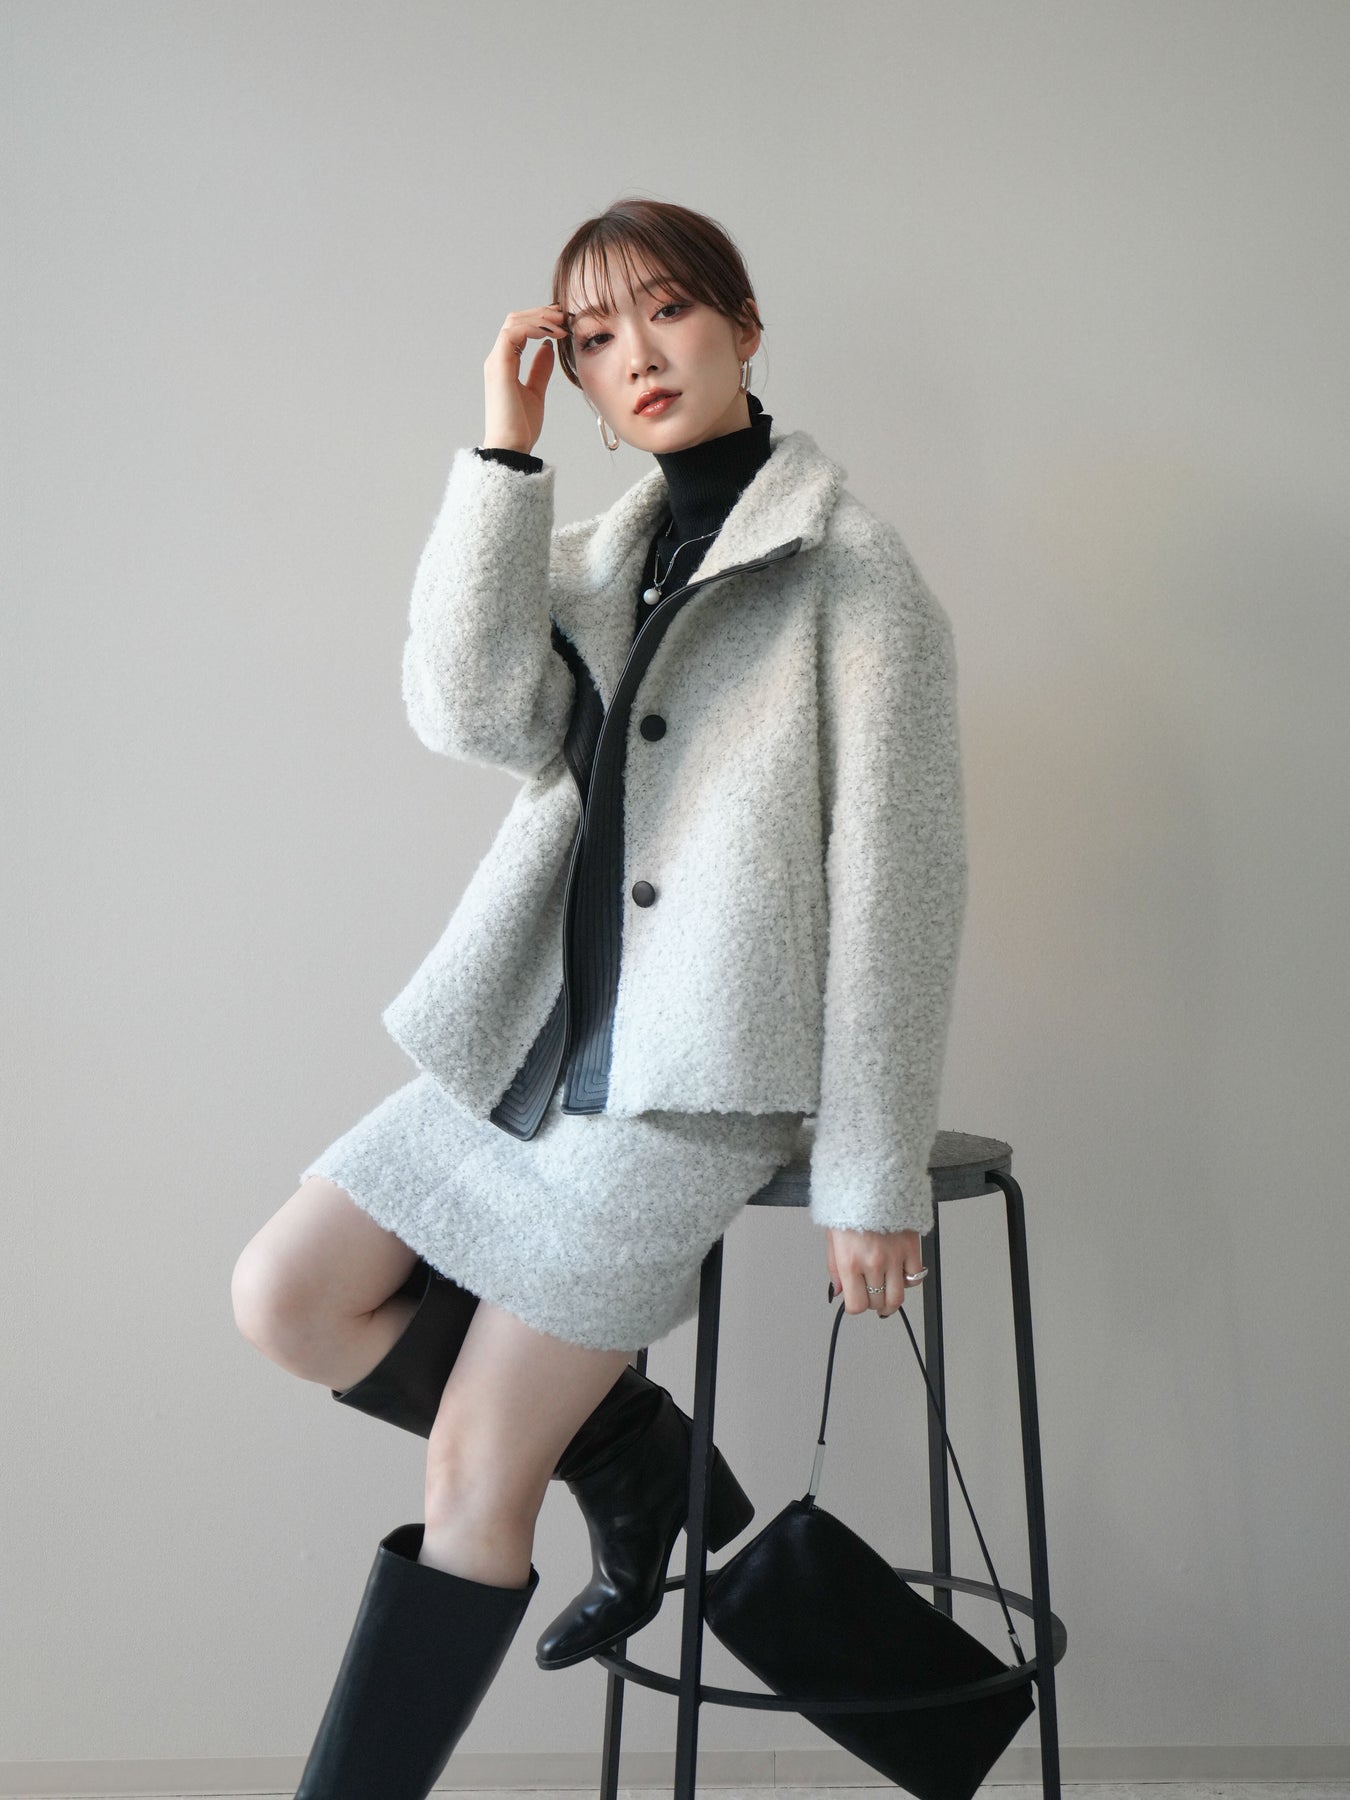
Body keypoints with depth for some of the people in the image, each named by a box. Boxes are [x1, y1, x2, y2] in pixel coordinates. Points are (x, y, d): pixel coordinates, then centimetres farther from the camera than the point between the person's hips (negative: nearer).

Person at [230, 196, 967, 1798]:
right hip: (538, 1025, 7)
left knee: (474, 1469, -5)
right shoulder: (596, 556, 15)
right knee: (287, 1300, 4)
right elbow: (472, 711, -5)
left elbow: (899, 881, -7)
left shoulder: (848, 566, -3)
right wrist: (503, 451, -6)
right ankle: (640, 1462, 17)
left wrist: (872, 1177, -10)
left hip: (699, 1062, -7)